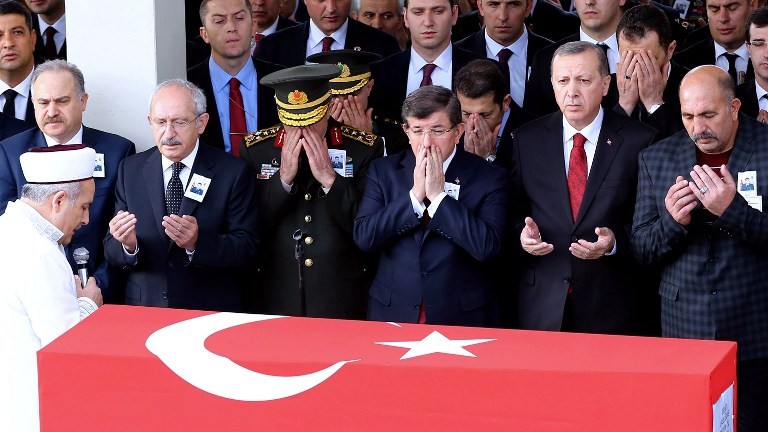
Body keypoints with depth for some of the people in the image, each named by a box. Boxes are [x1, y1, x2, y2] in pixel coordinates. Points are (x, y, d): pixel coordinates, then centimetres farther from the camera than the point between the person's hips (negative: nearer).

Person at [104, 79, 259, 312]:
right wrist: (128, 245, -17)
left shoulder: (232, 172, 0)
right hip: (145, 308, 3)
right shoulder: (131, 170, 7)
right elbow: (111, 253, 5)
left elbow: (247, 249, -6)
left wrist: (197, 243, -22)